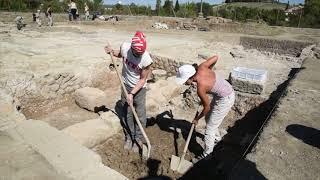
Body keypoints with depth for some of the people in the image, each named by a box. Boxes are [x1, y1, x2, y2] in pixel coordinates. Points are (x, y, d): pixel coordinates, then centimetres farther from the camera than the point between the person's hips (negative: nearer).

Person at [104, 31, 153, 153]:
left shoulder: (146, 60, -29)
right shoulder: (124, 47, -20)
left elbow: (143, 80, -18)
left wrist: (132, 94, -21)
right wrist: (112, 52, -12)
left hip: (139, 88, -3)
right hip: (125, 86, 4)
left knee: (140, 115, 4)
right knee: (127, 113, 13)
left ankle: (138, 139, 24)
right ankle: (129, 137, 31)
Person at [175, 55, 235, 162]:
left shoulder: (200, 88, -29)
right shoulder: (201, 67, -14)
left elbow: (207, 107, -16)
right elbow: (215, 57, -2)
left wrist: (197, 119, 1)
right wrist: (209, 70, 13)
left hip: (225, 100, -9)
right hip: (226, 91, 9)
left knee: (210, 127, 1)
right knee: (208, 118, 25)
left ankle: (206, 154, 16)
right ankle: (217, 138, 48)